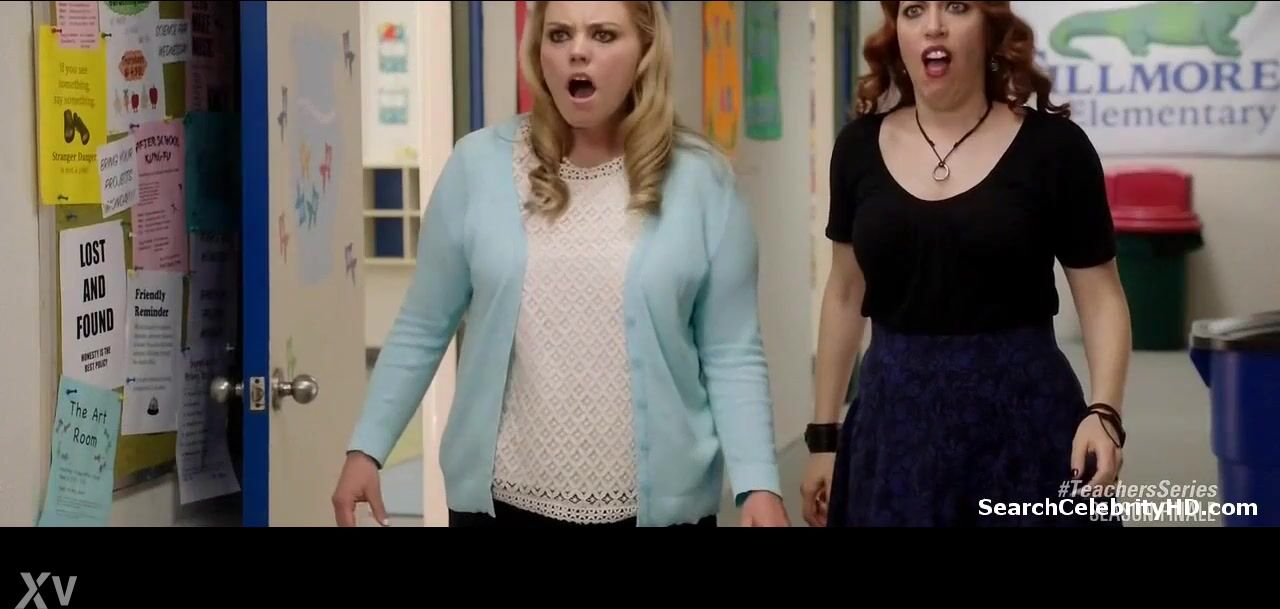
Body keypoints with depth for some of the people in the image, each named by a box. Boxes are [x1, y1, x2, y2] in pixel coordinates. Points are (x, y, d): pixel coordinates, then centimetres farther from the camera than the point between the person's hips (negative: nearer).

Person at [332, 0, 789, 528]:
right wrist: (367, 448, 0)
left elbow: (732, 355, -2)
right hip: (501, 499, 1)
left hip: (657, 504, 0)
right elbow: (422, 331, 5)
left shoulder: (699, 181, -3)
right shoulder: (479, 165, -1)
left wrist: (757, 484, -11)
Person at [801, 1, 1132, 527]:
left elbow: (1100, 297, -2)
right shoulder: (860, 147, 3)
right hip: (894, 424, 3)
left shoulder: (1052, 146, -6)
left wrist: (1103, 413, -17)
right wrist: (823, 435, 11)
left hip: (1023, 420, -2)